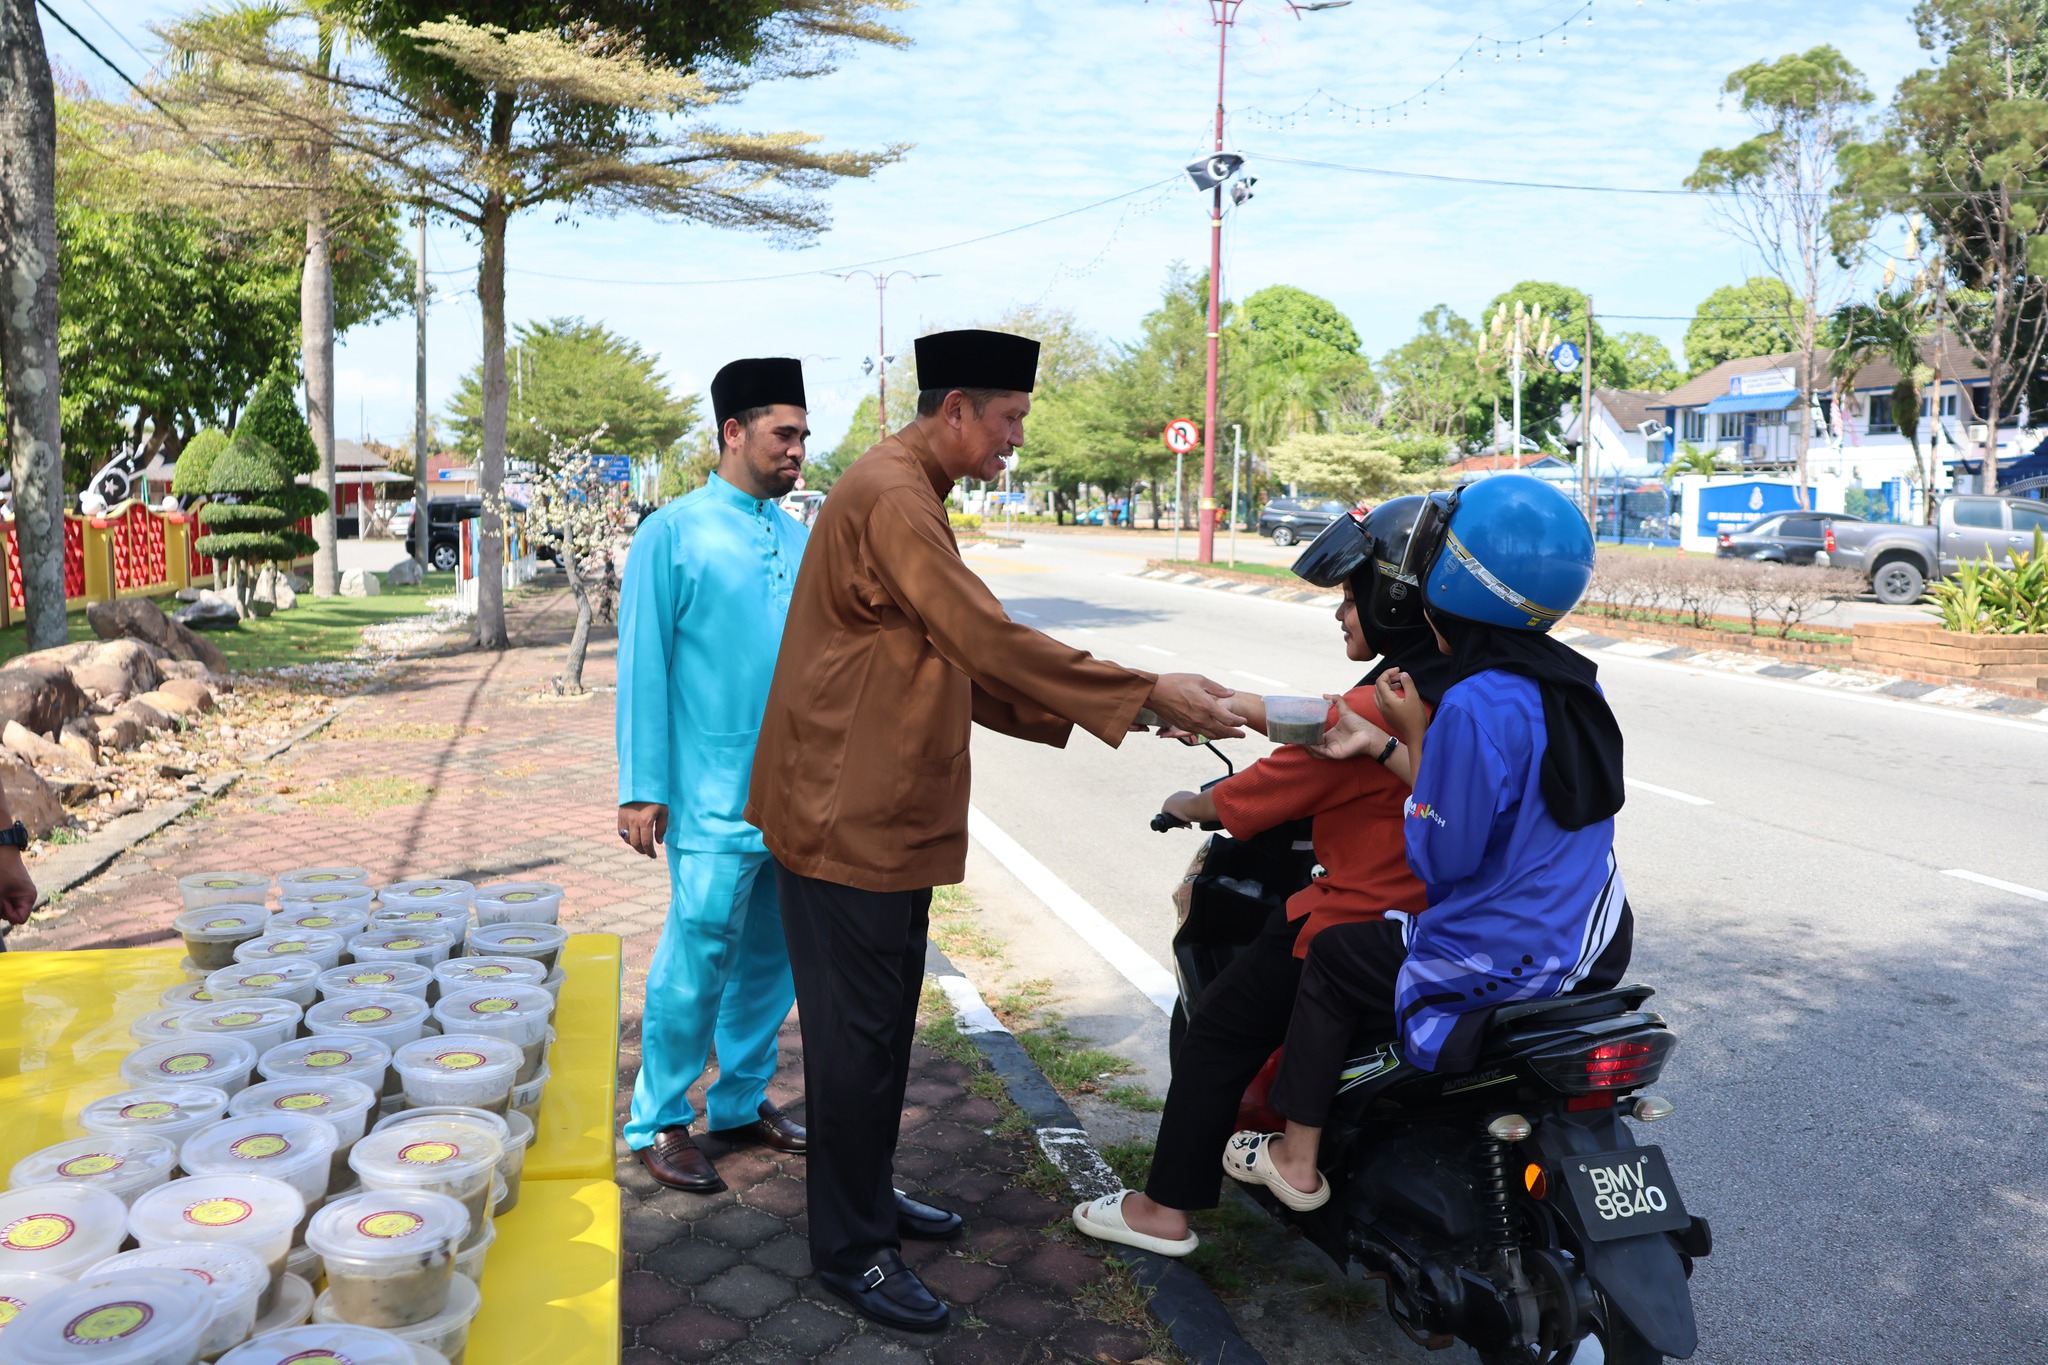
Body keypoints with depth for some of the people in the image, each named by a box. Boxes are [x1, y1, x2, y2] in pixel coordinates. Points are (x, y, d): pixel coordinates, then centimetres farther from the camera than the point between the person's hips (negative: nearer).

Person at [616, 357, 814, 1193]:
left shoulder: (799, 540, 10)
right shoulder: (672, 535, -5)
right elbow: (643, 666, -6)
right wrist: (641, 788, -9)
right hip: (715, 799, -6)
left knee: (773, 955, 14)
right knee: (699, 956, -2)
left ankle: (740, 1101, 30)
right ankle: (659, 1123, 16)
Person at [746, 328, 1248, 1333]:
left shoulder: (912, 494, 17)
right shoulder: (889, 497, -18)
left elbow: (957, 663, 15)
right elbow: (989, 641, -25)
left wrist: (1096, 711, 7)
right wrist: (1146, 694, -21)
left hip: (889, 815, 10)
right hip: (848, 816, -10)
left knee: (884, 1021, 19)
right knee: (858, 1034, 1)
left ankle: (867, 1194, 35)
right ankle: (849, 1250, 15)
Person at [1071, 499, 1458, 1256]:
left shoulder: (1370, 709, -24)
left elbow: (1248, 800, -15)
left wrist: (1187, 805, 5)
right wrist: (1221, 703, 18)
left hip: (1355, 923, -9)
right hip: (1433, 913, 9)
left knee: (1220, 1029, 8)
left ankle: (1165, 1208, 17)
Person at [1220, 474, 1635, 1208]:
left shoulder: (1474, 707, -25)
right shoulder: (1572, 681, 2)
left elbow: (1439, 857, -17)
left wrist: (1413, 733, -10)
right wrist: (1384, 744, 11)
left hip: (1505, 963, -9)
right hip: (1593, 946, 9)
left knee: (1332, 959, 11)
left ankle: (1295, 1158, 21)